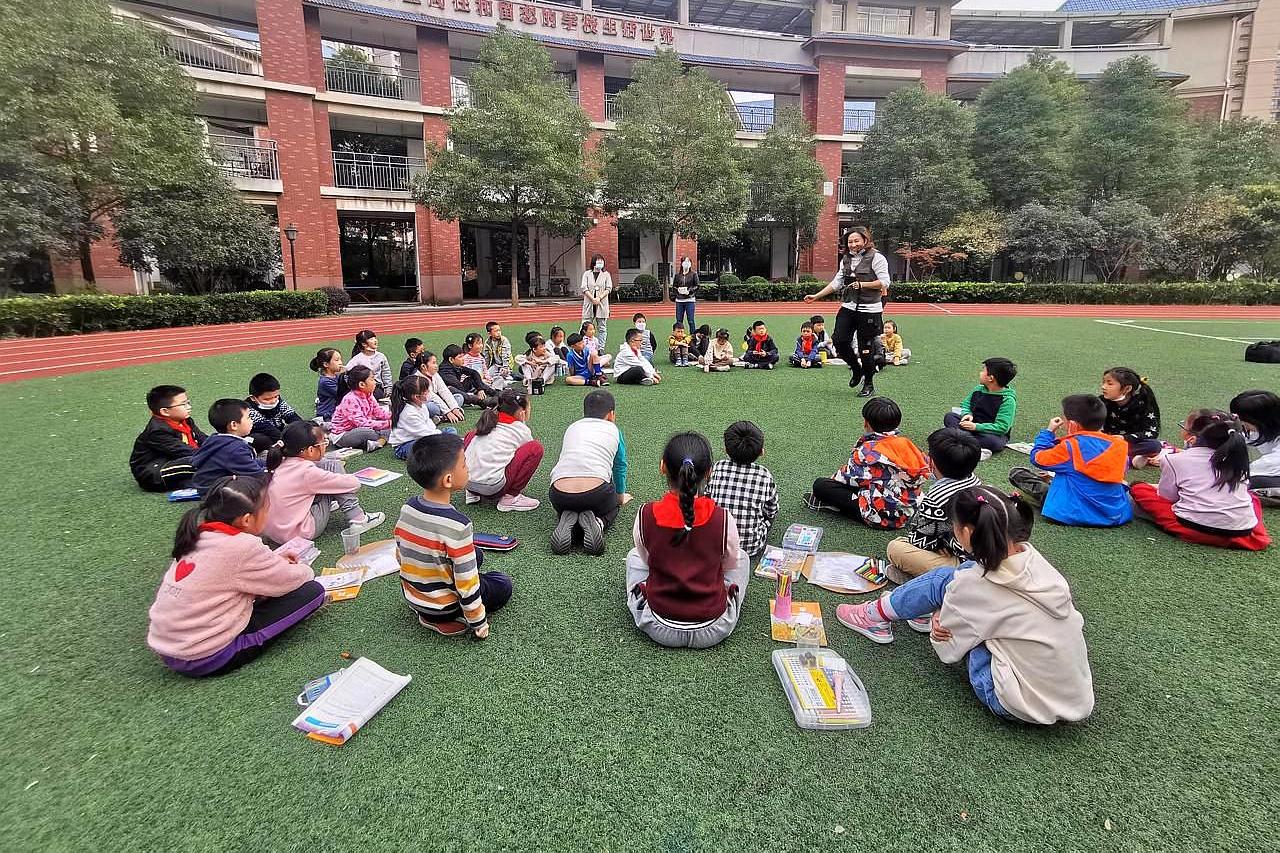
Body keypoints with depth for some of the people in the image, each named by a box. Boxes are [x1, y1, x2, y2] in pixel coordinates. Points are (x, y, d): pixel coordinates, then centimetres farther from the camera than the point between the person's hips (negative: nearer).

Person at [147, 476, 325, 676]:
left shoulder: (198, 535, 1)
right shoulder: (243, 547, -22)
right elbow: (291, 580, -9)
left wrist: (275, 561, 14)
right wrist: (304, 569, 12)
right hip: (205, 660, -8)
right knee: (312, 591, -11)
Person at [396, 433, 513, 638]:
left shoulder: (407, 508, -10)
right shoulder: (457, 525, -31)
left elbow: (401, 554, 4)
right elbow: (467, 583, -25)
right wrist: (479, 624, -10)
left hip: (411, 597, 6)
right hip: (442, 607, -6)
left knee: (476, 555, 23)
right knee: (503, 585, 15)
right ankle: (448, 621, 1)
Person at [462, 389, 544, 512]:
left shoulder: (488, 421, 16)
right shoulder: (521, 430, 3)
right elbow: (529, 453, 19)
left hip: (467, 482, 6)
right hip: (492, 487, -6)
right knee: (536, 447, 1)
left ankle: (474, 493, 21)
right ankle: (510, 498, 1)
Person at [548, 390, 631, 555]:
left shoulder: (572, 427, 26)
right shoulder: (613, 430, 20)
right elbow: (620, 468, 33)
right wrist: (621, 497, 52)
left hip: (560, 496, 2)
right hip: (597, 492, -2)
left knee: (567, 509, 36)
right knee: (612, 508, 32)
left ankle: (567, 522, 2)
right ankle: (597, 523, 0)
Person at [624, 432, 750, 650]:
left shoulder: (646, 515, -17)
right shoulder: (723, 519, -18)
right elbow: (730, 564, 1)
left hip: (659, 629, 1)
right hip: (712, 632, 0)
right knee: (742, 558, 23)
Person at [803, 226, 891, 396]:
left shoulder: (876, 258, -5)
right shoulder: (846, 259, 14)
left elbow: (884, 282, -10)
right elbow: (836, 283, 17)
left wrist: (862, 284, -18)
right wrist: (816, 296, 13)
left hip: (869, 310, -6)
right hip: (848, 307, 6)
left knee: (865, 348, -2)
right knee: (839, 340, -5)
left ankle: (869, 384, 16)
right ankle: (856, 368, 23)